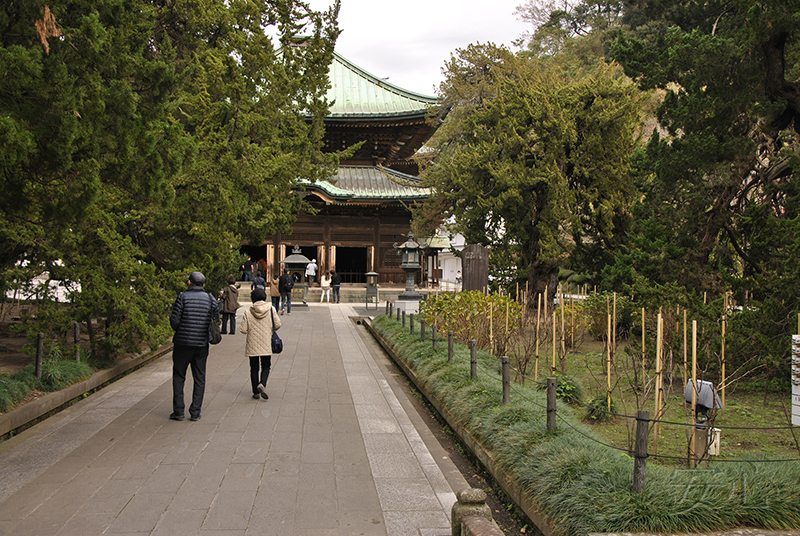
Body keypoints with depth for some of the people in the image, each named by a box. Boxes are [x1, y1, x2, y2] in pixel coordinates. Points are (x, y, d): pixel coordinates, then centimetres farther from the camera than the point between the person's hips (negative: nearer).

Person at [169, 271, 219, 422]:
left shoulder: (183, 297, -8)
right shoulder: (211, 299, 1)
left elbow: (174, 320, -10)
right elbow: (216, 320, 1)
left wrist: (178, 331, 11)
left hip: (183, 342, -2)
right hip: (202, 344, 2)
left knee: (179, 376, 10)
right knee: (199, 378, 9)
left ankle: (178, 411, 7)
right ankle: (195, 412, 8)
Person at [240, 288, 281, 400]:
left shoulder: (247, 313, -7)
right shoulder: (271, 309, -6)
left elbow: (244, 330, -7)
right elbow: (277, 325, -4)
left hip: (252, 346, 0)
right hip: (266, 345, 0)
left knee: (254, 369, 12)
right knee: (266, 367, 12)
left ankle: (256, 392, 15)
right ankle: (262, 384, -13)